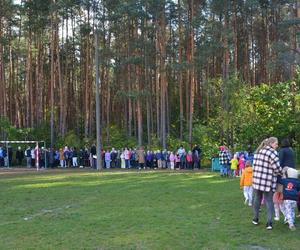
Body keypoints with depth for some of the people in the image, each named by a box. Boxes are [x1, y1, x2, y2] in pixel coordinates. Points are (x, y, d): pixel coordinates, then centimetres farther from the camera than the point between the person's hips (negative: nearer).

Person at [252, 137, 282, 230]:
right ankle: (269, 223, 1)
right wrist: (281, 173, 5)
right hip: (268, 182, -6)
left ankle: (255, 219, 28)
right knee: (269, 201, 4)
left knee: (257, 199, 18)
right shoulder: (272, 153, -14)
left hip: (257, 180, 6)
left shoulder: (258, 151, 9)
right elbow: (277, 168, -14)